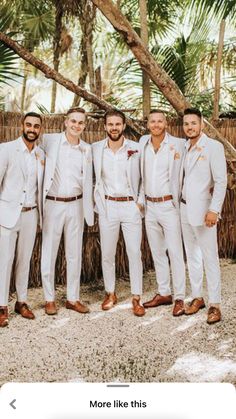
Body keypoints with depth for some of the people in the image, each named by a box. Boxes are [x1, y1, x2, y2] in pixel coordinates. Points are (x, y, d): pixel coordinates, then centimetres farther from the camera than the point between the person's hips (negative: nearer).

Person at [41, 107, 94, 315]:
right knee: (49, 253, 4)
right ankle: (50, 299, 19)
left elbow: (87, 181, 11)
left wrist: (90, 211, 9)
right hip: (53, 204, -3)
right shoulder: (50, 141, -4)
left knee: (75, 253, 9)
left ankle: (73, 298, 21)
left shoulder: (87, 149, 6)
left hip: (75, 205, 3)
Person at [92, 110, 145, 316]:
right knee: (107, 254, 9)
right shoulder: (96, 148, 1)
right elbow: (95, 178, 10)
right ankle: (110, 293, 26)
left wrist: (140, 201, 1)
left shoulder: (135, 148, -3)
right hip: (107, 206, 2)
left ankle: (136, 298, 12)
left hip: (131, 206, -1)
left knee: (135, 253, 0)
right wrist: (98, 203, 5)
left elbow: (142, 177, 5)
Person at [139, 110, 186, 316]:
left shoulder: (177, 144, -7)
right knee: (157, 252, 13)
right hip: (149, 206, 5)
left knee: (175, 252, -3)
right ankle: (163, 293, 24)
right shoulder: (143, 142, 7)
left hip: (169, 205, -5)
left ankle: (179, 298, 6)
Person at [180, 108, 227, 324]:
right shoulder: (184, 148, 11)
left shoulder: (213, 147, -8)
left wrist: (214, 210, -18)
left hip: (203, 210, -6)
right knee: (192, 256, 13)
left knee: (209, 258, -3)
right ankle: (197, 297, 25)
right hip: (185, 209, 6)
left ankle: (214, 304, 7)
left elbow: (221, 181, -12)